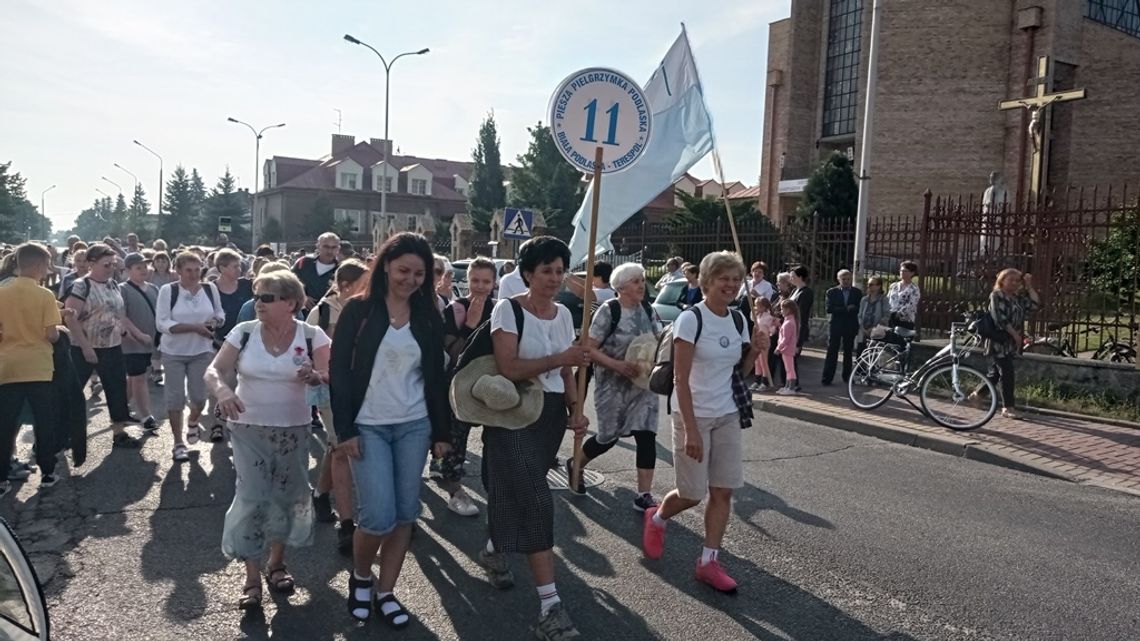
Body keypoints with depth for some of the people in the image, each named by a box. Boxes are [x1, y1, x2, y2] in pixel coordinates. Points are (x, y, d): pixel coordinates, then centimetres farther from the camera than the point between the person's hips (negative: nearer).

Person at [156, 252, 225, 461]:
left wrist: (214, 322, -12)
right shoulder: (168, 290, -10)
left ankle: (192, 422, 40)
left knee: (199, 396, 6)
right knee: (175, 396, 3)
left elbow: (220, 313, 11)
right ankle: (178, 443, 16)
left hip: (202, 351, 2)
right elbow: (162, 323, -16)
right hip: (174, 352, -2)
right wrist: (194, 327, -22)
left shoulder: (210, 288, 0)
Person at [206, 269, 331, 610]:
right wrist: (223, 390, -30)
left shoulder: (312, 336, -7)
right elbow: (213, 370, -7)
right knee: (251, 498, -3)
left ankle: (276, 563, 33)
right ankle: (252, 576, 10)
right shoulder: (243, 332, -5)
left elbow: (330, 378, -11)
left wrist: (314, 377, -35)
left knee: (287, 495, 12)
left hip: (293, 430, 1)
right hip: (248, 428, 0)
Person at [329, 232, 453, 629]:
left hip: (414, 426, 4)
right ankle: (359, 576, 21)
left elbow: (436, 377, 9)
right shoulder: (358, 311, -4)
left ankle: (385, 591, 22)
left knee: (405, 514, 5)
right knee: (378, 515, -8)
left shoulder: (429, 318, 5)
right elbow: (339, 371, -5)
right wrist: (344, 429, -11)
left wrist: (443, 431, 7)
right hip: (368, 427, -3)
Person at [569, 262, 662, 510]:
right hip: (613, 386, -5)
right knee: (609, 436, 8)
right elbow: (589, 349, -15)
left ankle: (644, 495, 3)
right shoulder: (608, 311, -13)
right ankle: (575, 464, 37)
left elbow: (658, 345, 13)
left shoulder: (648, 311, 4)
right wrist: (617, 364, -25)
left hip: (643, 385, 5)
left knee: (647, 436, -4)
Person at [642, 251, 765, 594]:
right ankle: (655, 519, 32)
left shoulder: (738, 319, 4)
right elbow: (681, 380, -17)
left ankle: (708, 562, 16)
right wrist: (691, 430, -21)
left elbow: (738, 369, 13)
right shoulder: (690, 319, -15)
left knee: (723, 490, 4)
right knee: (692, 494, 1)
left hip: (727, 416, 6)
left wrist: (754, 350, -7)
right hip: (693, 415, -6)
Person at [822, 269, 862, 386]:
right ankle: (827, 378, -3)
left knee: (848, 352, 8)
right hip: (836, 325, -2)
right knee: (832, 352, -4)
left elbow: (860, 309, 0)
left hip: (851, 326, 2)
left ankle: (847, 376, 17)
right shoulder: (832, 292, 1)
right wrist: (846, 309, -14)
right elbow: (829, 309, -10)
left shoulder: (857, 292, 7)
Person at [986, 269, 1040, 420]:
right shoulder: (997, 295, -8)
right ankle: (1008, 407, -6)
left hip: (1011, 342, 7)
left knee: (996, 372, 14)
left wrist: (1029, 287, -1)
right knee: (1007, 373, -9)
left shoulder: (1018, 297, 13)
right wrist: (1014, 334, -16)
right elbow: (1000, 318, -16)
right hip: (999, 341, -7)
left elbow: (1035, 305, -1)